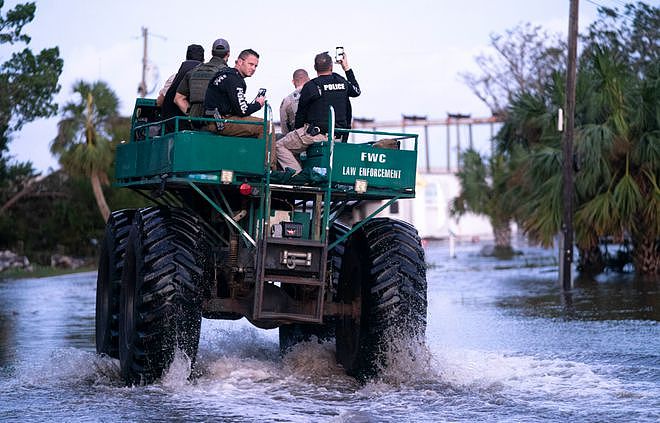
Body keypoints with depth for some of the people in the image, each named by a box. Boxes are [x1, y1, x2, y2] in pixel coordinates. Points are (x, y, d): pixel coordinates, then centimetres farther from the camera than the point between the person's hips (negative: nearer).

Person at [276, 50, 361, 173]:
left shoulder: (310, 86, -6)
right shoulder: (342, 82, 7)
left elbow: (301, 114, 2)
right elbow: (356, 91, 31)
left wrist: (298, 130, 19)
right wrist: (347, 68, 37)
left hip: (316, 133, -6)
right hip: (339, 136, 6)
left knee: (280, 146, 3)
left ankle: (297, 174, -15)